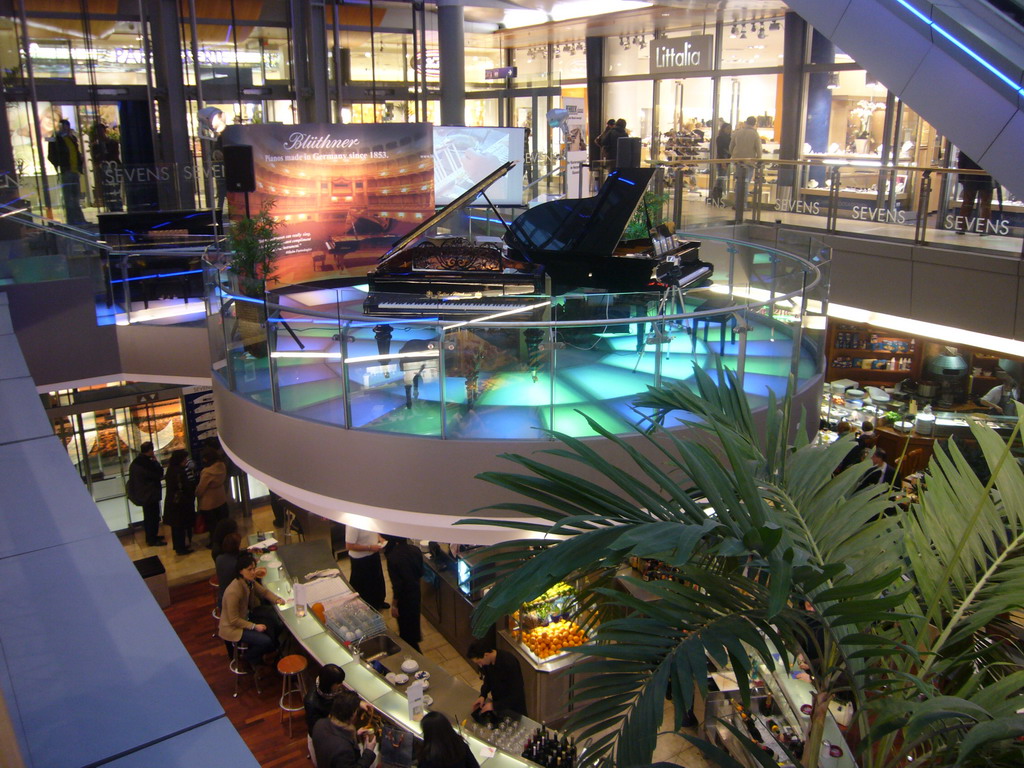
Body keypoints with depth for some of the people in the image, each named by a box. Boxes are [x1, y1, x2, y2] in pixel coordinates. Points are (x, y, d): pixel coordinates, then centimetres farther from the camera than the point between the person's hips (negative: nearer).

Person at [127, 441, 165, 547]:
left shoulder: (136, 461, 5)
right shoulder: (147, 463, -25)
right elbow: (159, 474, -18)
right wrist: (155, 460, -11)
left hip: (142, 494, 10)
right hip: (150, 495, -10)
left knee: (149, 517, 21)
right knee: (153, 517, 1)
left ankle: (151, 537, 33)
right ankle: (152, 540, 7)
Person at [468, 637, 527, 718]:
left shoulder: (509, 663, -32)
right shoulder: (487, 661, -12)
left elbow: (517, 695, -27)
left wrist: (494, 705, -28)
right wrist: (483, 695, -8)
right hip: (497, 702, 6)